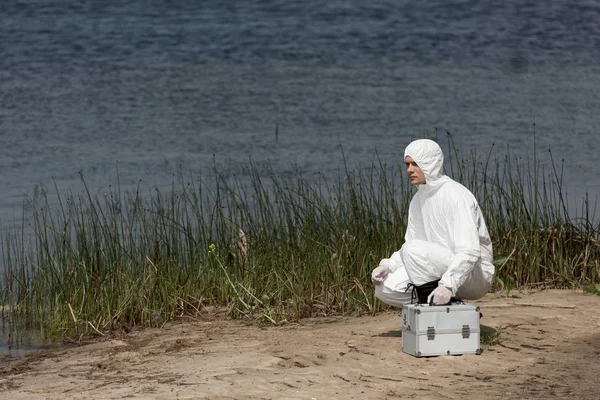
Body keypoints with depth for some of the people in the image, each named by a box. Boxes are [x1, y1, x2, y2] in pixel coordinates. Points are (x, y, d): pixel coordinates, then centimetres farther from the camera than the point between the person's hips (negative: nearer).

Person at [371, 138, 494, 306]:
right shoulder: (419, 199, 9)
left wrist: (448, 285, -39)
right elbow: (410, 242, 14)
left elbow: (469, 251, -27)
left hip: (475, 274, -8)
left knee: (414, 250, -29)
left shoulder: (455, 195, -17)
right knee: (385, 288, -7)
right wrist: (386, 266, -5)